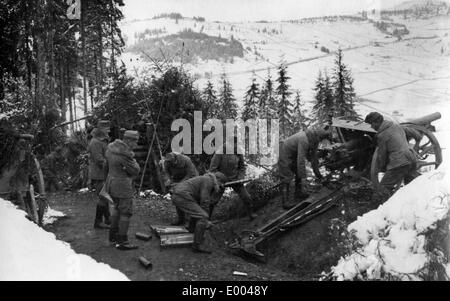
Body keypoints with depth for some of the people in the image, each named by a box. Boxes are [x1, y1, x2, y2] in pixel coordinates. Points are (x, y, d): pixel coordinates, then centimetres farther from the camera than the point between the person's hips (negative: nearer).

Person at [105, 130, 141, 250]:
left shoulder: (111, 148, 2)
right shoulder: (125, 154, -25)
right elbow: (135, 170, -17)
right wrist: (133, 161, 2)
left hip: (111, 183, 9)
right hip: (122, 186, -9)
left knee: (116, 208, 23)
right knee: (126, 213, 2)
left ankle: (113, 235, 33)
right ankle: (122, 242, 9)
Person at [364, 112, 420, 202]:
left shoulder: (382, 135, -8)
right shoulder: (396, 126, 15)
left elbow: (381, 155, 1)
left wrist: (381, 168, 19)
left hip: (398, 164, -8)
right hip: (411, 159, 9)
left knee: (381, 192, -8)